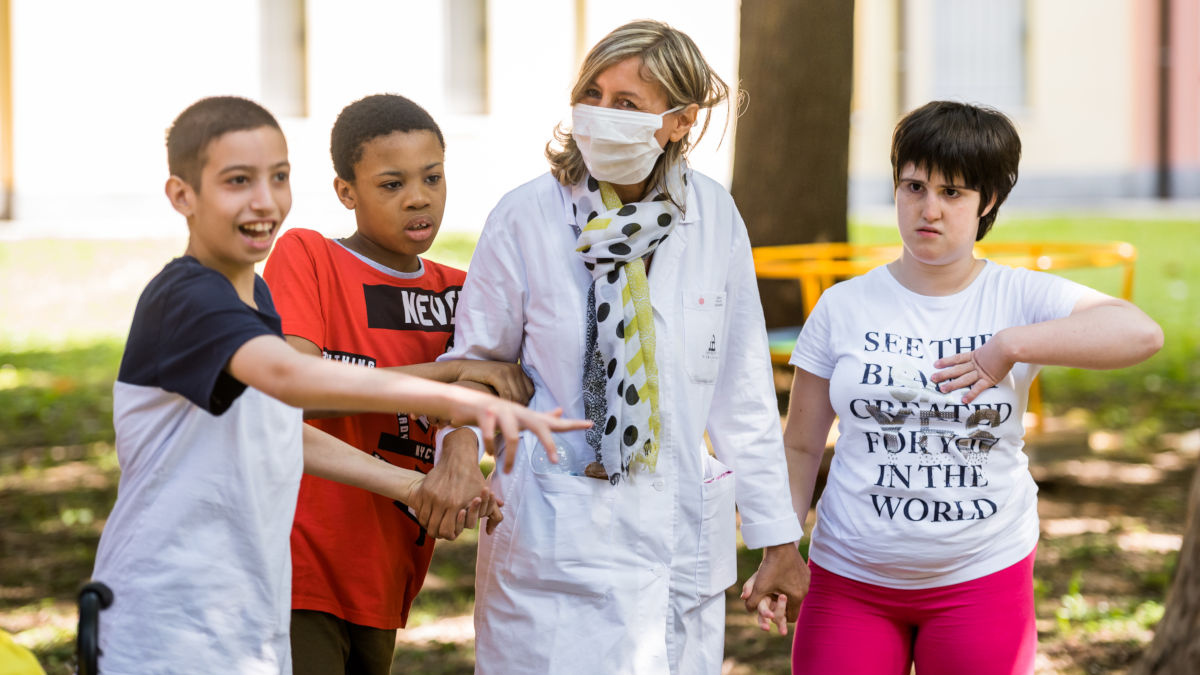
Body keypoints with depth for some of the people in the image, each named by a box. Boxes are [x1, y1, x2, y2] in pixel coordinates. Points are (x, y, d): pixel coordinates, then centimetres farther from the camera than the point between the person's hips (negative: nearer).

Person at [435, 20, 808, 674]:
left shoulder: (713, 217, 1)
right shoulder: (526, 217, -6)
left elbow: (741, 390, 8)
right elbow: (475, 359, 5)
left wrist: (777, 538, 10)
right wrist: (459, 445, -17)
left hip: (682, 539, 3)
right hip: (556, 537, -3)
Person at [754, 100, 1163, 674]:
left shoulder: (1023, 299, -3)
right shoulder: (844, 308, 2)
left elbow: (1141, 333, -21)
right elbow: (801, 446, 7)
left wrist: (1010, 346, -28)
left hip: (982, 580, -1)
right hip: (850, 579, 1)